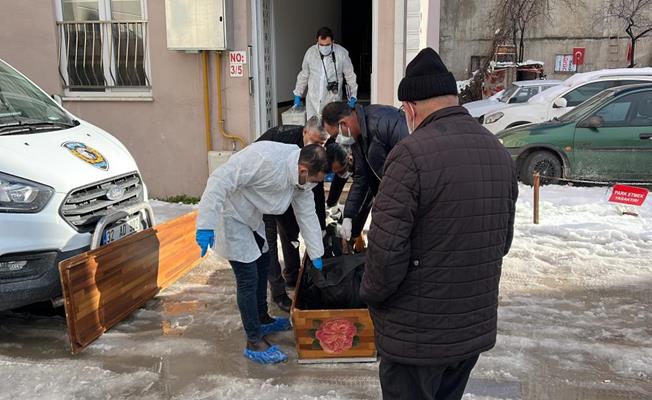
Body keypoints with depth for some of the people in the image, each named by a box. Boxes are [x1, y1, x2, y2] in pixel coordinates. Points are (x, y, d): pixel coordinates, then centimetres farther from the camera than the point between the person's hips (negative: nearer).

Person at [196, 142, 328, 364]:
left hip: (252, 217, 9)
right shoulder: (264, 159, -34)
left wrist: (317, 256, 5)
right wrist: (206, 225, -36)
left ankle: (262, 319, 40)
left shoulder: (301, 175, -7)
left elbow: (307, 214, 1)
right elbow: (220, 181, -34)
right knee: (248, 279, -7)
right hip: (230, 215, -9)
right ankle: (254, 342, 6)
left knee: (263, 263, 21)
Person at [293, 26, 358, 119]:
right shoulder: (310, 52, 2)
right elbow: (303, 75, 14)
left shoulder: (342, 53, -5)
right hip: (313, 101, 2)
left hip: (332, 101, -2)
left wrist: (352, 97, 0)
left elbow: (350, 76, 3)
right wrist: (298, 95, 15)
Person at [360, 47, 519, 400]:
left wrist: (372, 294, -5)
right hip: (477, 327, 7)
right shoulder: (499, 152, 3)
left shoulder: (412, 153, -21)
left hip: (417, 333, -7)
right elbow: (503, 240, 10)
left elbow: (386, 247, -23)